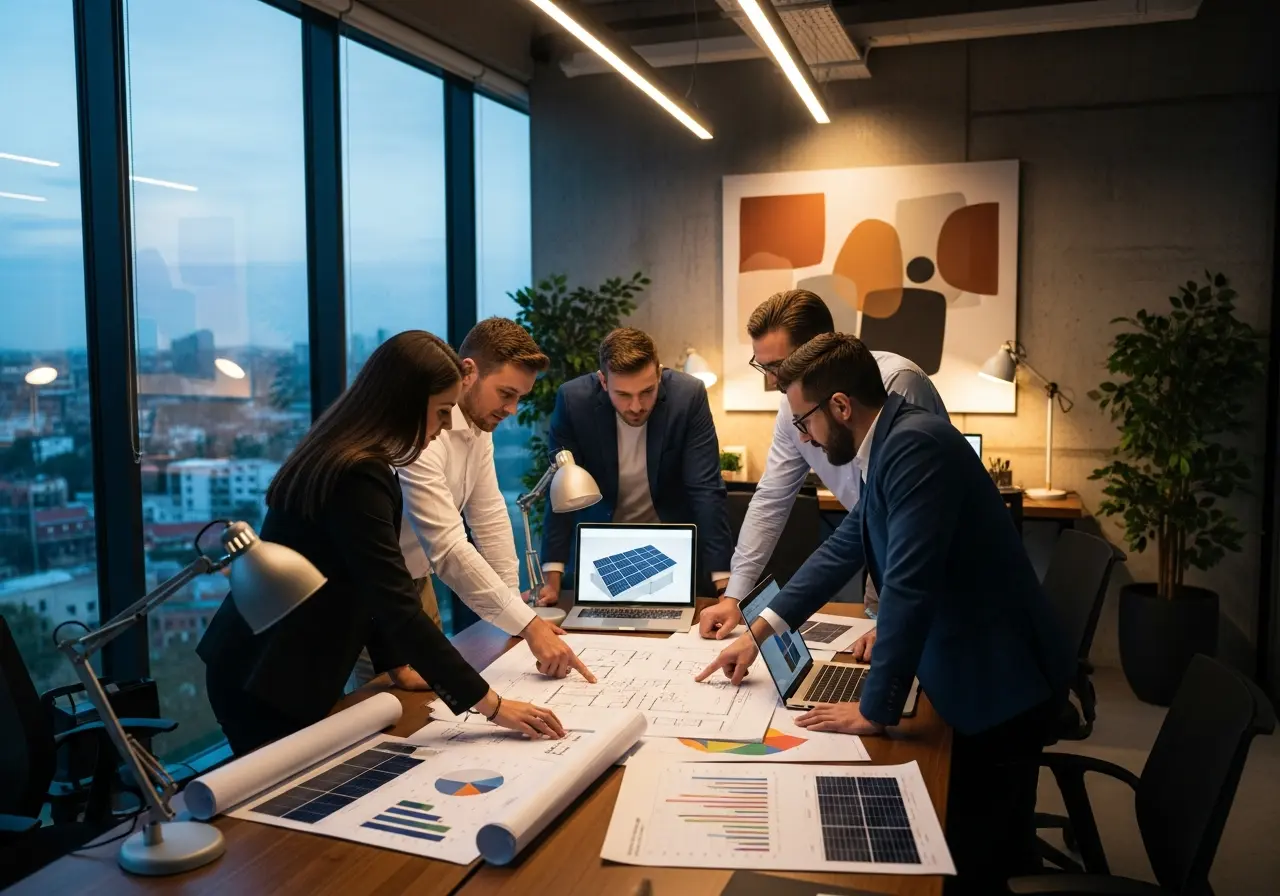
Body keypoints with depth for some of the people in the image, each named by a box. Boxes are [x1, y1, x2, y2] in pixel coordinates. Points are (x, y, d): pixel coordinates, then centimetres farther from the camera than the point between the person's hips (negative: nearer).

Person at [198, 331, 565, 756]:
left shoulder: (347, 459, 6)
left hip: (282, 666, 9)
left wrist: (397, 665, 12)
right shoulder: (357, 477, -26)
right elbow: (398, 606, -30)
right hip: (264, 677, -9)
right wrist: (490, 704, -26)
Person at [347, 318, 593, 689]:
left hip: (415, 580, 8)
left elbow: (489, 516, 0)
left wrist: (515, 602, -5)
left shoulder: (479, 423, -3)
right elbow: (448, 549, -36)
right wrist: (528, 625, -37)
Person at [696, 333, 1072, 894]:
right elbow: (845, 546, 16)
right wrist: (760, 632, 15)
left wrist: (876, 710, -18)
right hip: (980, 672, 9)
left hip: (1004, 681, -9)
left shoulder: (915, 444, -23)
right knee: (989, 851, 22)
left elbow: (908, 585, -27)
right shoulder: (889, 445, 7)